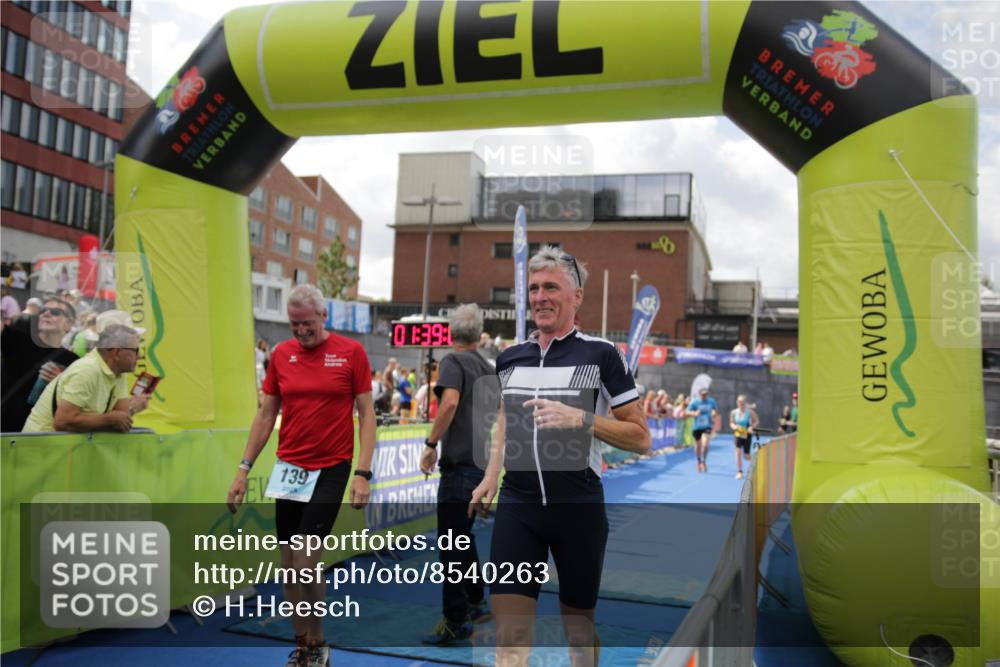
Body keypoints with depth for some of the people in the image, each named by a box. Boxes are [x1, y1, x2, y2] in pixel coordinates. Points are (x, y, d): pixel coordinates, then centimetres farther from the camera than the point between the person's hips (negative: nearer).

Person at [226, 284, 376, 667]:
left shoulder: (351, 352, -6)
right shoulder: (281, 354, 5)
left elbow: (366, 413, -4)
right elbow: (265, 414, 10)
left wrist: (363, 473, -12)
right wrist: (244, 469, 6)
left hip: (331, 469, -4)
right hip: (288, 469, 4)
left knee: (306, 563, -7)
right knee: (288, 565, 8)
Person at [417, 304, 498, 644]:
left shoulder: (453, 361, -7)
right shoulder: (488, 368, 15)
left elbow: (450, 401, -24)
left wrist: (431, 444, -18)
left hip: (461, 463, -8)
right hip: (483, 460, 8)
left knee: (452, 542, -1)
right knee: (463, 535, 21)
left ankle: (455, 622, 4)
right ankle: (475, 604, 30)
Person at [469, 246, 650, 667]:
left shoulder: (601, 354, -6)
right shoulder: (509, 357, 8)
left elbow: (641, 438, -5)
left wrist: (581, 419, -18)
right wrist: (490, 478, 15)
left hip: (579, 506, -3)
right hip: (516, 505, 3)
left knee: (578, 623, 13)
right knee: (509, 630, -4)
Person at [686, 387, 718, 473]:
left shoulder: (711, 401, 0)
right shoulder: (694, 403, -8)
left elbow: (716, 410, 18)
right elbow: (687, 412, -9)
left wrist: (714, 413, -4)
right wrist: (694, 413, -28)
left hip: (707, 427, 0)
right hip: (696, 427, 0)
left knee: (705, 444, -19)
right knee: (698, 445, 12)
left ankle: (704, 461, 0)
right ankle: (699, 462, 34)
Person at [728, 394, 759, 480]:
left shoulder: (750, 411, -11)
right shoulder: (734, 412, -4)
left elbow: (756, 421, 1)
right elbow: (731, 423, 9)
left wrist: (751, 427, -17)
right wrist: (734, 426, -14)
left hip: (747, 434, -1)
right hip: (738, 434, 1)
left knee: (746, 456, 3)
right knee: (738, 451, -16)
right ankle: (739, 472, -6)